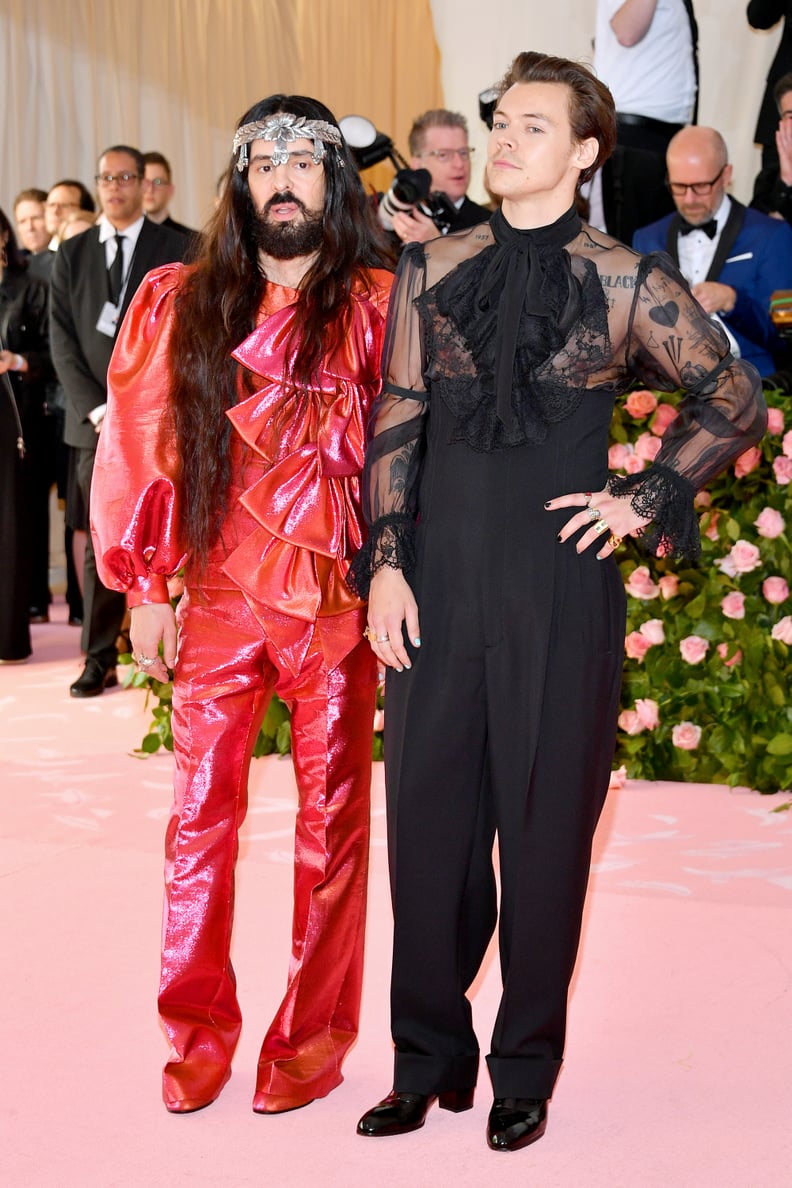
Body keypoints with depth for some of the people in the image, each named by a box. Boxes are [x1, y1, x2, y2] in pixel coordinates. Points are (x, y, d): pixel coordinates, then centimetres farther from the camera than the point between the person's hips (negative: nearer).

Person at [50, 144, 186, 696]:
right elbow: (63, 339, 7)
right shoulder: (72, 254, 13)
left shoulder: (176, 248, 6)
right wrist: (98, 408, -5)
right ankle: (100, 661, 6)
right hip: (96, 419, 2)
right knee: (101, 543, 1)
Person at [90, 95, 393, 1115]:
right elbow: (141, 447, 6)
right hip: (218, 596, 2)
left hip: (336, 597, -1)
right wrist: (144, 587, 4)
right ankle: (197, 1032, 20)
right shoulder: (178, 303, 6)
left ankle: (313, 1034, 20)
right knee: (200, 813, 5)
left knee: (331, 819, 6)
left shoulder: (379, 306, 1)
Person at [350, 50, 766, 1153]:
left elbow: (737, 400, 6)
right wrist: (386, 562, 0)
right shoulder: (432, 269, 8)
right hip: (439, 579, 3)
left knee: (547, 824, 6)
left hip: (562, 585, -2)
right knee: (428, 815, 7)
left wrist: (645, 499, -1)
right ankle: (430, 1058, 24)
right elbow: (396, 422, 7)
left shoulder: (626, 281, 1)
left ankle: (525, 1070, 22)